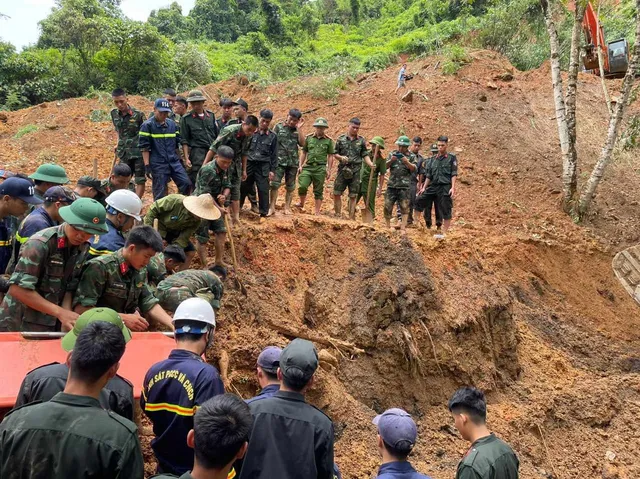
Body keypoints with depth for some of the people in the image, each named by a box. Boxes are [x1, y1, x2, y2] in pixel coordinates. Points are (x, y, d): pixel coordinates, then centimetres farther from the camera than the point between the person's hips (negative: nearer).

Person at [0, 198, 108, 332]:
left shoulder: (82, 248, 0)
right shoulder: (40, 244, -20)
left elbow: (69, 287, 1)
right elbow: (18, 288, -22)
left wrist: (67, 316, -16)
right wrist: (60, 312, -23)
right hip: (19, 324, -6)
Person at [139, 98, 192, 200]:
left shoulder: (172, 124, 10)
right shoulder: (147, 126, -5)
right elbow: (144, 147, -7)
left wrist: (179, 160, 18)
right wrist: (147, 166, -11)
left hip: (174, 162, 4)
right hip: (158, 165, -4)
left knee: (186, 183, -6)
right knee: (160, 193, 2)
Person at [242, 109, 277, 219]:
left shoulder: (272, 136, 5)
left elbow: (274, 155, 8)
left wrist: (272, 170, 2)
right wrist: (243, 168, 1)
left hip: (263, 166, 0)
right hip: (249, 164, 0)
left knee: (263, 190, 1)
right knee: (243, 188, 6)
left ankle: (264, 214, 10)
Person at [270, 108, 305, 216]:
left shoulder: (297, 130, 9)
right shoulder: (279, 127, 3)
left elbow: (302, 143, -4)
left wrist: (299, 128, -7)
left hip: (293, 162, 3)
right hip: (279, 161, -2)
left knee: (290, 187, 7)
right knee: (275, 184, -7)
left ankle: (287, 208, 15)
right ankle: (272, 207, -3)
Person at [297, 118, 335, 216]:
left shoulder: (328, 141, 5)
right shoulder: (308, 138, 9)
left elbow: (330, 156, 6)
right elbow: (304, 153, 14)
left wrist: (329, 170, 1)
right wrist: (300, 165, 7)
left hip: (320, 168, -1)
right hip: (308, 167, 1)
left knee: (318, 191, 4)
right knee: (302, 186, -16)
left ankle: (317, 212, 12)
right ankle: (301, 204, 11)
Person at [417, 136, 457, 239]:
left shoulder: (451, 158, 2)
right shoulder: (433, 160, 15)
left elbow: (454, 174, -5)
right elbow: (428, 175, 16)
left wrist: (453, 187, -15)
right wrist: (424, 187, 9)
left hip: (446, 188, -5)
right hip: (434, 187, 5)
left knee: (446, 212, -2)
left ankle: (445, 233, 3)